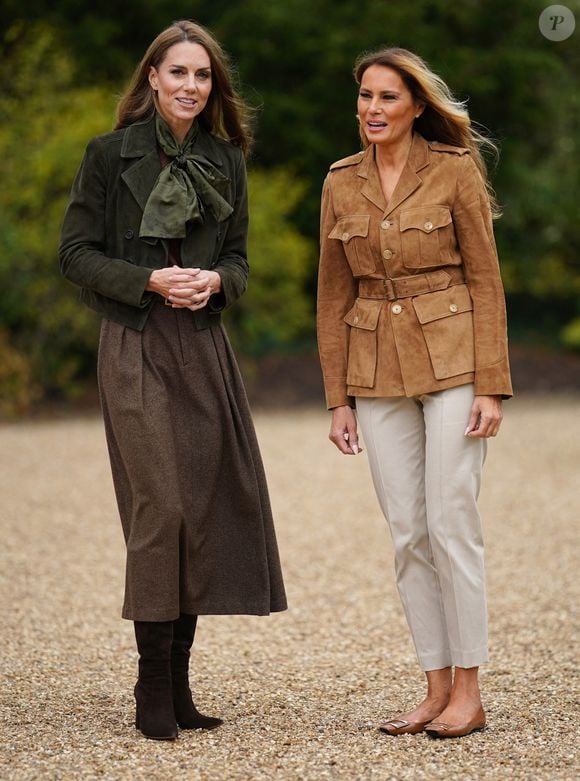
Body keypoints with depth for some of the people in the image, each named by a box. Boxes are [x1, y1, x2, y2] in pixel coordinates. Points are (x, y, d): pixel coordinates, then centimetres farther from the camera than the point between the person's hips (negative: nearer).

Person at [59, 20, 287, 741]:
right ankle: (153, 690, -3)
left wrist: (214, 280, -6)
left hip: (204, 344, 5)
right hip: (136, 348, -5)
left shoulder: (226, 161, 12)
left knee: (208, 504, 2)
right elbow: (76, 253, -1)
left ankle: (178, 683, 11)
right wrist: (150, 281, -15)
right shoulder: (112, 154, -1)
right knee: (161, 505, -11)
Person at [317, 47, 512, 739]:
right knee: (407, 533, 5)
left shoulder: (455, 172, -4)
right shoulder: (341, 183, 7)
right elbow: (333, 295, 10)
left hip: (451, 361, -4)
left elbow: (485, 282, -5)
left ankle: (468, 694, 2)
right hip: (377, 370, 4)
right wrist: (337, 398, 6)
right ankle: (436, 688, 12)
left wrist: (491, 387, -10)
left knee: (451, 524, -6)